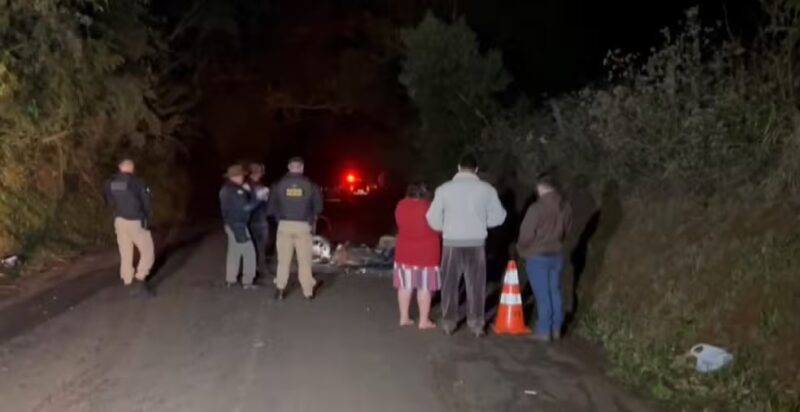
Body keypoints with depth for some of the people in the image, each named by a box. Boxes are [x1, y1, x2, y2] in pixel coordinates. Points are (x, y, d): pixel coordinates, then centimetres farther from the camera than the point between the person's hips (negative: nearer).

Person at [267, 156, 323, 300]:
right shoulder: (310, 185, -2)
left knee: (283, 260, 9)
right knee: (304, 260, 6)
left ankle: (280, 290, 8)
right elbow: (318, 207, 3)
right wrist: (311, 220, 20)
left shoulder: (279, 185, -1)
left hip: (284, 225, 1)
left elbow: (271, 208, 2)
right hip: (303, 226, -1)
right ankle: (308, 291, 11)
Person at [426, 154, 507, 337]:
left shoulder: (444, 189, -4)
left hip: (452, 242, 0)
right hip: (476, 243, 0)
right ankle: (476, 324, 11)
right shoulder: (486, 189, -4)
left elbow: (433, 218, -1)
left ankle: (448, 323, 16)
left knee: (450, 284, 11)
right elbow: (498, 217, 2)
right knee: (476, 285, 9)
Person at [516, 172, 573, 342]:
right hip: (557, 255, 6)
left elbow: (526, 234, -15)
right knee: (555, 292, 14)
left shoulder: (536, 208, -20)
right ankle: (556, 329, 21)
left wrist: (522, 250, 4)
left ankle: (544, 331, 6)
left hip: (537, 257, -6)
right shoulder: (566, 207, 0)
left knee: (542, 295, 0)